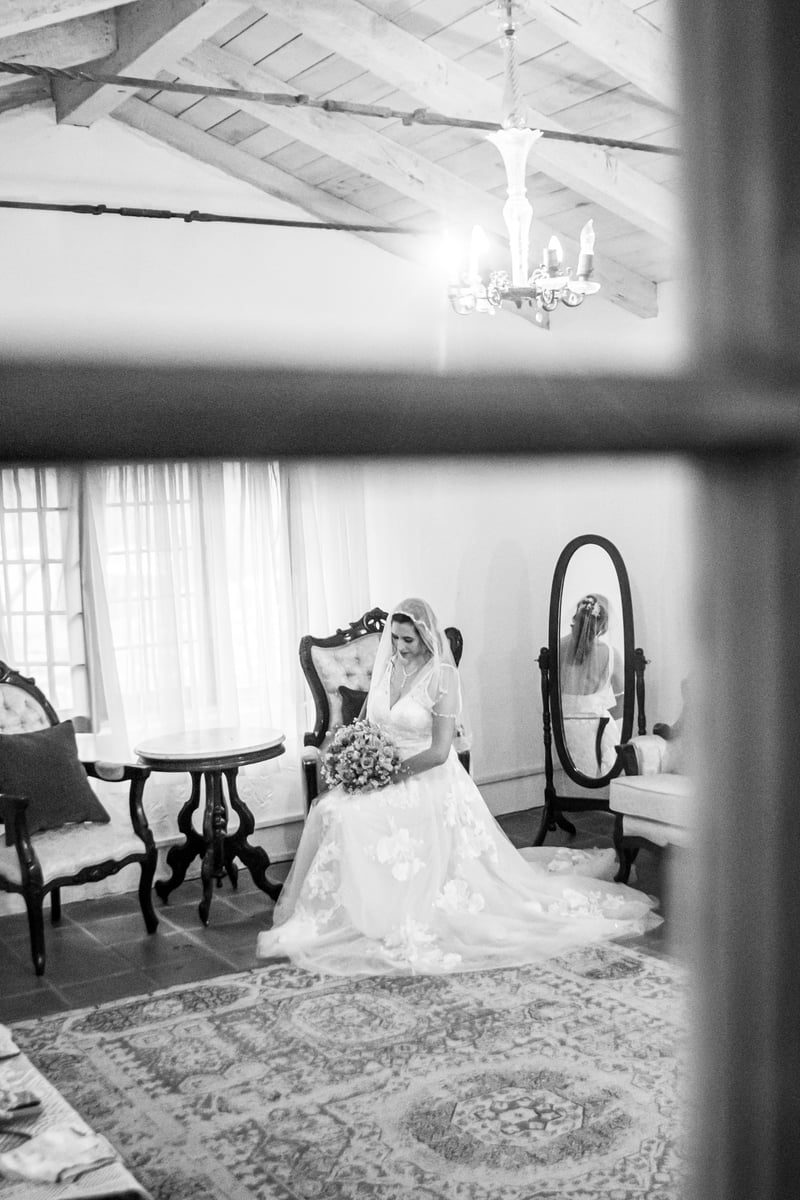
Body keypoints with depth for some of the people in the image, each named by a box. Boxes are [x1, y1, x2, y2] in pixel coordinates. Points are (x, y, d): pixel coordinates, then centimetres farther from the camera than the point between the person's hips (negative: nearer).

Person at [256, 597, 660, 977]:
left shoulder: (441, 675, -10)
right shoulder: (385, 667, 8)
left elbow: (439, 751, -13)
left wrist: (394, 771, -20)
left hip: (427, 778, -6)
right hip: (381, 772, 6)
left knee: (354, 816, -29)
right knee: (331, 809, -21)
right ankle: (332, 913, -8)